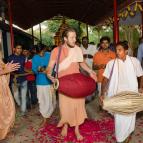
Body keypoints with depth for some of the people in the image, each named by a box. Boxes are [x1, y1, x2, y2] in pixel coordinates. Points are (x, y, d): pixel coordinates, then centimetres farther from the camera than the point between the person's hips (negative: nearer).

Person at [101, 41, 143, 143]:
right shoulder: (111, 63, -5)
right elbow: (105, 79, -6)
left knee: (129, 115, 11)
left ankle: (127, 133, 38)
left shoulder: (134, 61, -4)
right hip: (117, 95, 0)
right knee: (119, 116, 5)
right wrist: (103, 93, -15)